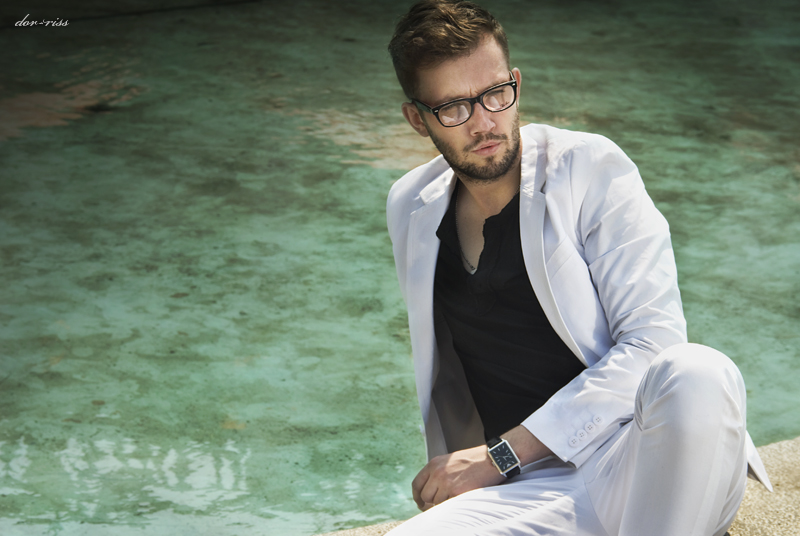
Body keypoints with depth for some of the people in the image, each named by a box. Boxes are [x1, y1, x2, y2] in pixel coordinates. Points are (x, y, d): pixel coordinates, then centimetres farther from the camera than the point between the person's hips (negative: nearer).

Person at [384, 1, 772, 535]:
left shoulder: (591, 168, 0)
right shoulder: (411, 209, 15)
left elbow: (653, 341, -9)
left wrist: (501, 456, -11)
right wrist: (456, 473, 19)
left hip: (651, 462, -2)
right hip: (535, 488, 2)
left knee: (698, 374, -38)